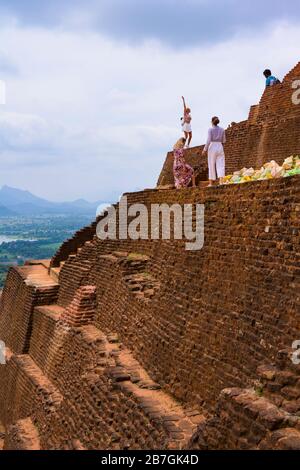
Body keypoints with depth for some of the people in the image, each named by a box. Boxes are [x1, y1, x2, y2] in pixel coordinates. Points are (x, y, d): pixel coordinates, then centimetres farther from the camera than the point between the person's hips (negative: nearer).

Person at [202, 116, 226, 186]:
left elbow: (208, 140, -12)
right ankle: (221, 182, -16)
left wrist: (205, 150, -5)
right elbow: (224, 141, 10)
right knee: (220, 165, -1)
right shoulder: (222, 130, 6)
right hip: (220, 147, 3)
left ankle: (211, 183, 8)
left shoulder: (210, 129, -6)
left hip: (212, 148, -3)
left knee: (211, 166, 4)